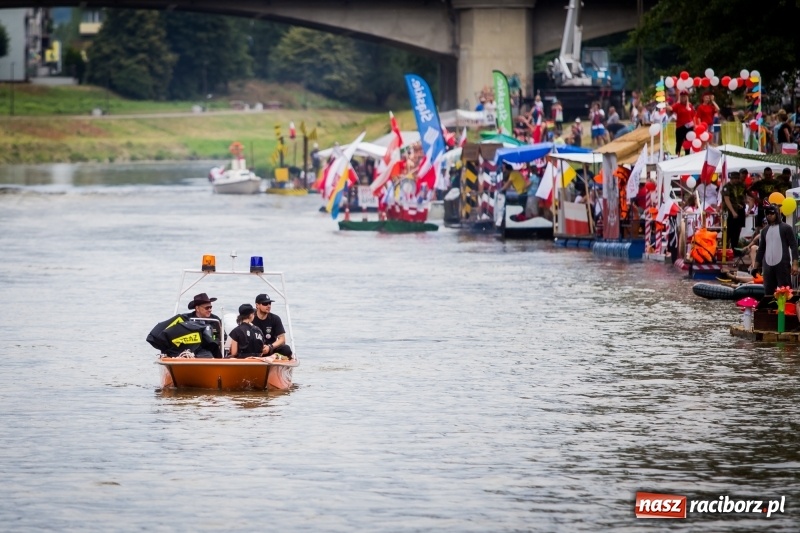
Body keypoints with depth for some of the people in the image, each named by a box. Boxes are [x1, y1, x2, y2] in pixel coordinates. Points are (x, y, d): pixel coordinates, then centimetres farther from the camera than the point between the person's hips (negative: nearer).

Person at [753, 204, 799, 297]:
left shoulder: (786, 228, 0)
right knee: (768, 293, 5)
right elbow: (761, 249, 22)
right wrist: (756, 266, 18)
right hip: (768, 265, 6)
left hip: (783, 265, -6)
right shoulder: (765, 230, 16)